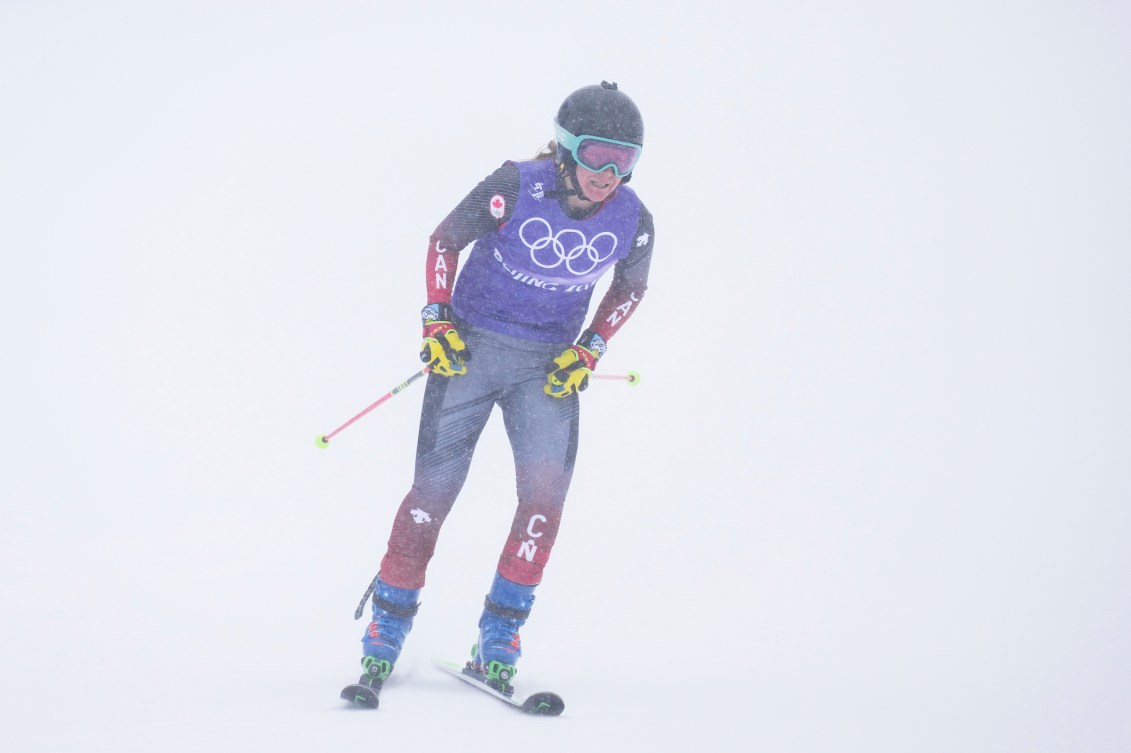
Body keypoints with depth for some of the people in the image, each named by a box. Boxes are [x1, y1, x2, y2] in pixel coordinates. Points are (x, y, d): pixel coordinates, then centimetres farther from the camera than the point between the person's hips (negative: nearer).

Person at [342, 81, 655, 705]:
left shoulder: (632, 221, -9)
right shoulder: (515, 188, -17)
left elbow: (630, 287, 11)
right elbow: (445, 239, -3)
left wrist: (588, 351, 0)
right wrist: (436, 321, -10)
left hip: (549, 365, 2)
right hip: (471, 346, -2)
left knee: (546, 489, -15)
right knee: (434, 487, -4)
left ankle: (497, 641, -6)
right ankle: (385, 631, 10)